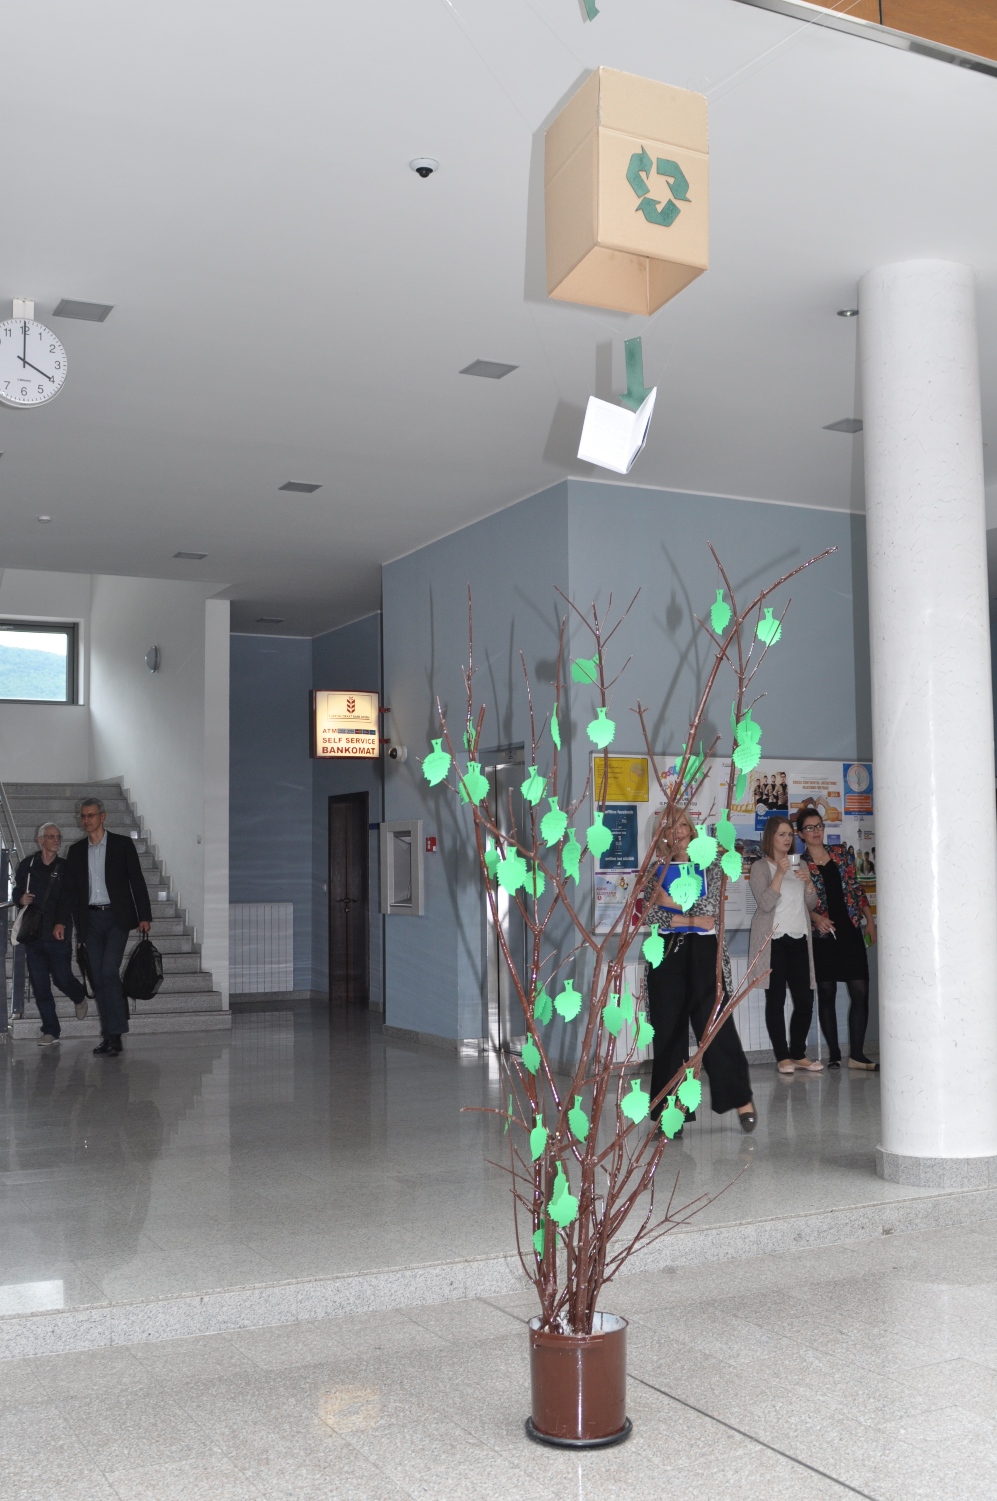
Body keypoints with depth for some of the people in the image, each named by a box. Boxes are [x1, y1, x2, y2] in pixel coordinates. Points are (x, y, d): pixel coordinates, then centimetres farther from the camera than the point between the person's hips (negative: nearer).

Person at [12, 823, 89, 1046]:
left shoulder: (65, 867, 1)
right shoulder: (27, 865, 6)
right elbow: (16, 894, 13)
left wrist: (62, 923, -18)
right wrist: (21, 899, -9)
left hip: (58, 935, -2)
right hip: (33, 934, 2)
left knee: (62, 978, -2)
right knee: (40, 984, 1)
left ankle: (79, 998, 33)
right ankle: (51, 1030, 10)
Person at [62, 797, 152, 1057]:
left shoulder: (122, 845, 1)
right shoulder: (76, 850, 11)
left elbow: (137, 881, 0)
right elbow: (70, 890, 13)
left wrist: (144, 916, -6)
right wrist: (74, 923, 4)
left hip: (116, 917, -4)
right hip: (90, 920, 4)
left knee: (109, 971, -17)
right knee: (98, 978, 4)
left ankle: (115, 1034, -13)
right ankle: (108, 1037, 9)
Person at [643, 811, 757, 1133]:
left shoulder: (709, 865, 7)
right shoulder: (657, 871, 11)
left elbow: (709, 907, -7)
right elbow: (650, 913, -2)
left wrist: (670, 902, -4)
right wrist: (689, 918, -11)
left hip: (703, 951, -2)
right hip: (666, 953, 2)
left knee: (716, 1026, -7)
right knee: (668, 1030, 2)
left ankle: (742, 1099, 3)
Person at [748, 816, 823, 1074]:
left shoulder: (798, 865, 18)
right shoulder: (760, 867, 0)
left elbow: (811, 904, 14)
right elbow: (765, 903, -13)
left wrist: (808, 882, -5)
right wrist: (780, 873, -19)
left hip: (799, 939, 5)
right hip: (773, 940, -5)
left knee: (805, 998, 1)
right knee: (776, 999, -4)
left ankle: (798, 1054, 12)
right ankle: (782, 1057, 1)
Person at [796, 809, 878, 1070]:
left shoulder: (840, 853, 10)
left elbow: (856, 888, 12)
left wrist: (869, 920, 8)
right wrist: (816, 917, -18)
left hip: (850, 930, 3)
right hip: (822, 935, -3)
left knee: (860, 992, -4)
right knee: (826, 994, 3)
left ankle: (856, 1054, 0)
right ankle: (834, 1054, 12)